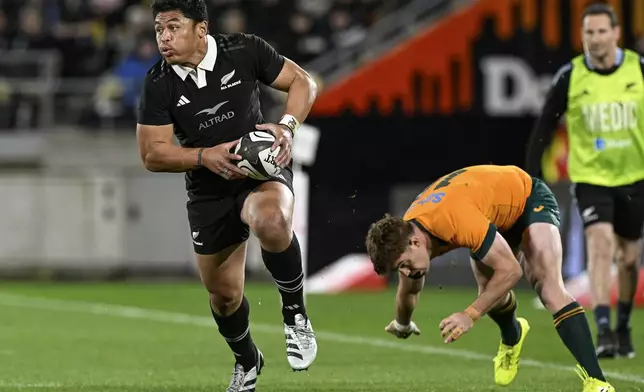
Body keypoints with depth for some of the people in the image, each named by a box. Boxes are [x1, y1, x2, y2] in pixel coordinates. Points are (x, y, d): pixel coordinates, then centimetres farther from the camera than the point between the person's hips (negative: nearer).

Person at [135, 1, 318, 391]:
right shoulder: (158, 85, -9)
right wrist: (205, 157, -23)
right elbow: (152, 154, -7)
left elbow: (303, 82, -2)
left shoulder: (244, 51, -12)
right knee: (223, 294, 11)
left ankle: (295, 313, -14)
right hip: (209, 192, 3)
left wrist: (287, 126, -20)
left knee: (272, 222, -39)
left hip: (264, 171, -3)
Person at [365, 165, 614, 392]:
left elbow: (510, 270, -35)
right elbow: (410, 290, 9)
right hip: (496, 219, 8)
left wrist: (470, 315, -35)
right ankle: (512, 339, 33)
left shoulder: (457, 220, -43)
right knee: (490, 293, -5)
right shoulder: (403, 236, -16)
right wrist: (402, 325, 26)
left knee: (549, 289, -24)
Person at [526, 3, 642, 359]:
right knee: (600, 245, -21)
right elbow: (544, 128, -2)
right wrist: (530, 179, -6)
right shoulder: (570, 77, -9)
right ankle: (603, 332, -24)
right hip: (590, 177, -2)